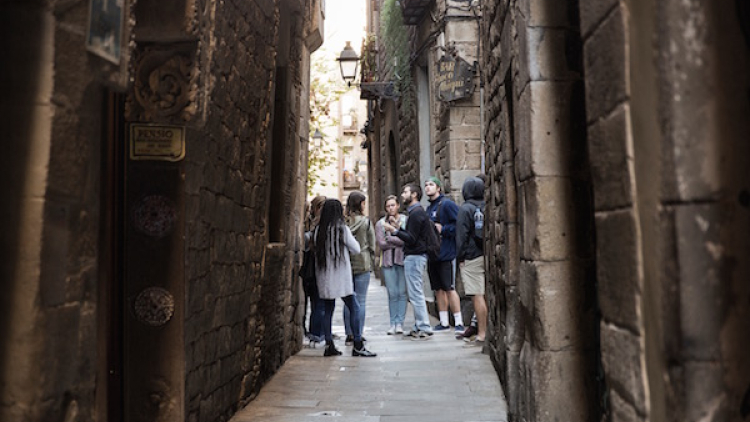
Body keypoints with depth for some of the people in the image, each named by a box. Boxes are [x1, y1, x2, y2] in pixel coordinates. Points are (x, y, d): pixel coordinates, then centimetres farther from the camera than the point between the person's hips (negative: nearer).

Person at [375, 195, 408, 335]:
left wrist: (390, 238, -7)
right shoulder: (380, 223, 9)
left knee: (402, 292, -2)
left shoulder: (406, 220, 3)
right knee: (392, 293, 1)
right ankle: (393, 323, 8)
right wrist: (399, 241, -6)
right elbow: (381, 244, -2)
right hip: (388, 261, 1)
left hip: (402, 260, -1)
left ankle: (399, 323, 4)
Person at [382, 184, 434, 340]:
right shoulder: (416, 211, 18)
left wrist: (394, 231, -17)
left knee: (416, 294, -7)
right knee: (414, 293, 14)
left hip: (414, 256, -11)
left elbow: (411, 239, -20)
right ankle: (419, 327, 19)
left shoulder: (416, 213, -14)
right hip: (413, 256, 11)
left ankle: (425, 329, -4)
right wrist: (397, 228, 13)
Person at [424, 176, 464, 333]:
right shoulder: (429, 208, 16)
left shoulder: (447, 204, -8)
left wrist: (443, 229, -16)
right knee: (438, 289, 11)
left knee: (449, 288, -6)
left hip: (446, 254, -8)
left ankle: (459, 322, 3)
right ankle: (444, 322, 18)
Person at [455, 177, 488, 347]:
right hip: (487, 256, 6)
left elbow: (461, 235, -9)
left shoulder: (465, 208, -8)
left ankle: (481, 334, -5)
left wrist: (460, 257, -4)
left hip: (472, 257, -6)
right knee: (487, 295, 10)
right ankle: (487, 330, 15)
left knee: (477, 296, -5)